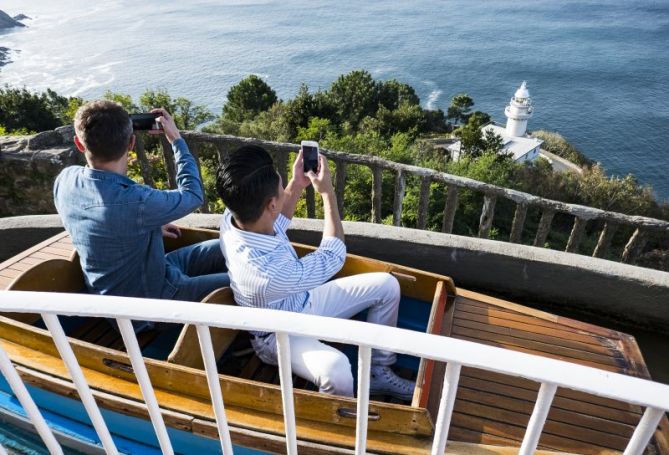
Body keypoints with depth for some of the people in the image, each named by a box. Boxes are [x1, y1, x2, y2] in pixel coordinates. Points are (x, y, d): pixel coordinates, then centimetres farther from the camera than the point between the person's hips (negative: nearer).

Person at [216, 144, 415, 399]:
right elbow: (333, 257, -23)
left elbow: (275, 225, 9)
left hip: (300, 300, 8)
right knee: (335, 369, -41)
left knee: (386, 285, 2)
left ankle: (378, 372, 18)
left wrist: (297, 185, -3)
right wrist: (327, 192, -16)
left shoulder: (232, 216, -18)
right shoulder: (268, 273, -42)